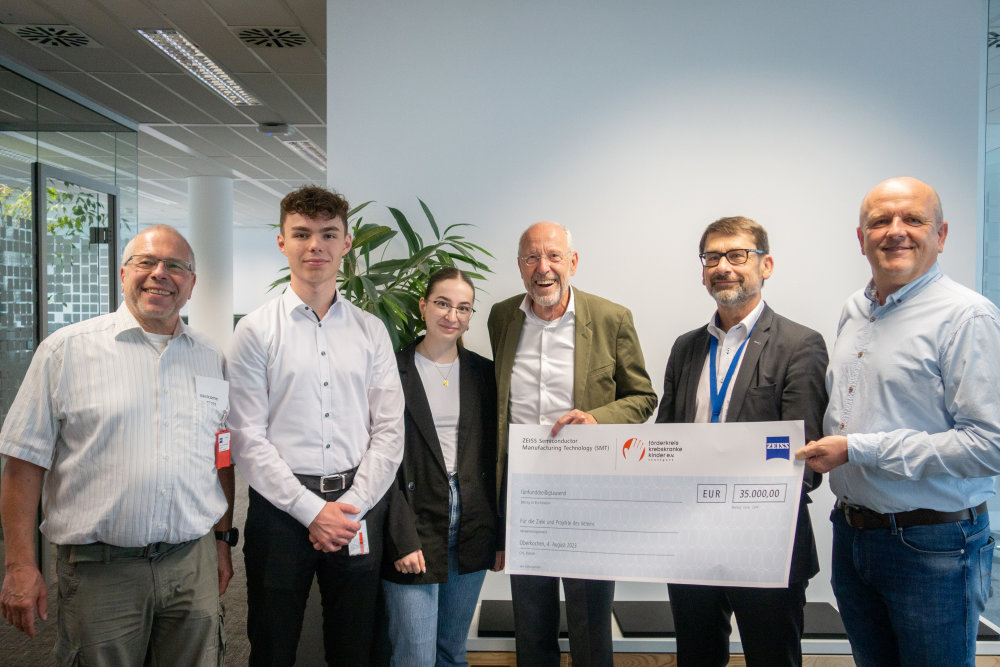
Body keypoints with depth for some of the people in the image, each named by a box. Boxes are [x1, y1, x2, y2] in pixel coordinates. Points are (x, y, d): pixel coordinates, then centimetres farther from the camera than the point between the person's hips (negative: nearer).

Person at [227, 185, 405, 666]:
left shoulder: (371, 331, 7)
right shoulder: (256, 330, -1)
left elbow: (389, 431, 4)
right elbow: (247, 439, -6)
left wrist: (351, 507, -7)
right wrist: (312, 511, -11)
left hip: (358, 508, 2)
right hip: (281, 507, -2)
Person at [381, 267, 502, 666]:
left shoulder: (483, 373, 7)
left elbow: (492, 457, 9)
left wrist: (500, 536, 6)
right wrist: (403, 539, -13)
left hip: (472, 529, 4)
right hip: (414, 527, -4)